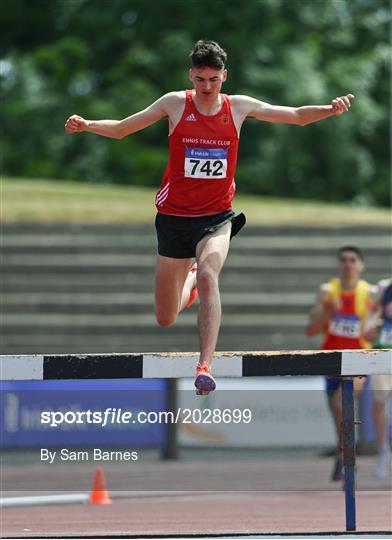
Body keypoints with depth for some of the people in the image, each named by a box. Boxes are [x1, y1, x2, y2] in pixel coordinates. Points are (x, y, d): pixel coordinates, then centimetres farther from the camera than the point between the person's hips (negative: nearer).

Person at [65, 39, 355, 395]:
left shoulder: (239, 107, -1)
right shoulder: (175, 103, -3)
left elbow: (297, 116, 8)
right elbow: (120, 129, 5)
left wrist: (329, 110, -10)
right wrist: (86, 125, -13)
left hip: (216, 216, -1)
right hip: (174, 215, 1)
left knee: (208, 276, -33)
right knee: (165, 320, 7)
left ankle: (205, 366, -37)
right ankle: (189, 281, 44)